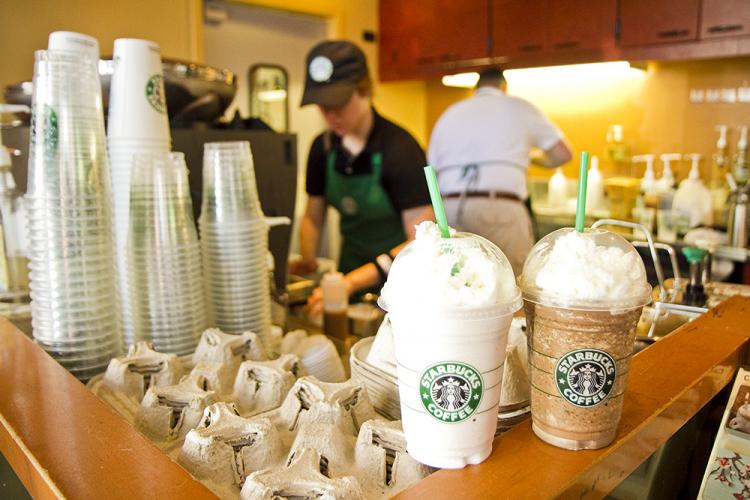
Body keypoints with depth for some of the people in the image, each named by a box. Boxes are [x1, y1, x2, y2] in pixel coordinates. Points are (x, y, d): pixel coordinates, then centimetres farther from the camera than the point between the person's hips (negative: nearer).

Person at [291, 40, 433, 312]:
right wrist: (307, 261, -11)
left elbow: (421, 241, -25)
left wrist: (354, 281, -34)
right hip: (350, 270, 5)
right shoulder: (322, 147, -3)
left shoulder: (400, 149, -20)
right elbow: (312, 218, 9)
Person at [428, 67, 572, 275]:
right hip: (499, 209, -4)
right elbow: (562, 154, 17)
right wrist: (532, 156, 36)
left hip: (447, 207, 4)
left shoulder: (448, 114, 24)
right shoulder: (519, 107, 16)